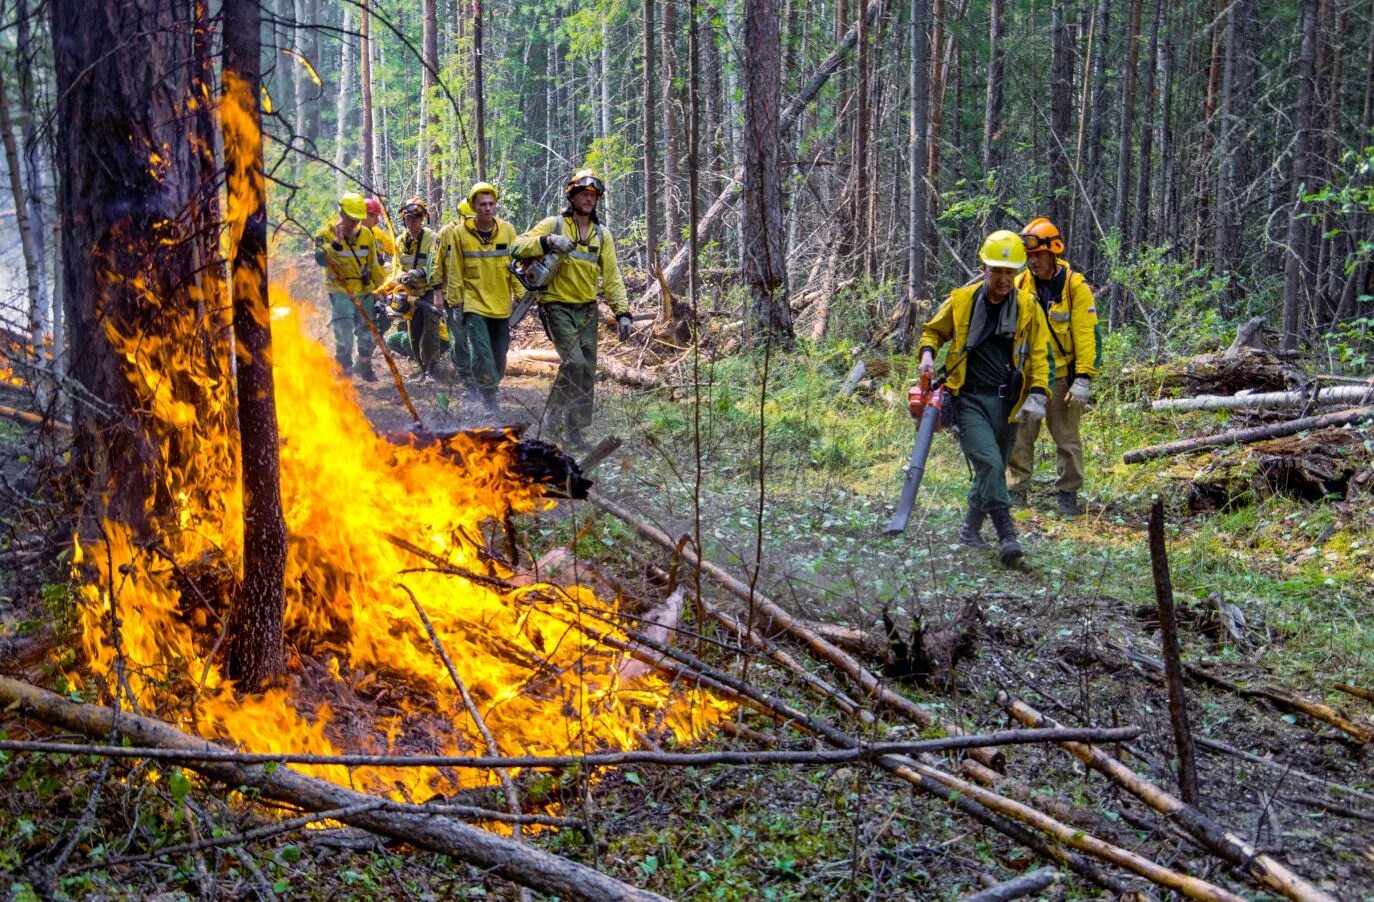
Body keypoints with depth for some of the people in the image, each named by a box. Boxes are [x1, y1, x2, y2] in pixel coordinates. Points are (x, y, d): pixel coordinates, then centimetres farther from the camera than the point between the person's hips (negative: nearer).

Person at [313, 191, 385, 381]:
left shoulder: (367, 234, 5)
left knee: (367, 333, 13)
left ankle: (364, 367, 34)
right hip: (340, 292, -4)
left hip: (364, 292, 5)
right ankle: (344, 369, 1)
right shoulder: (326, 232, -7)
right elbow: (321, 259, -22)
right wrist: (336, 242, -30)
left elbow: (373, 264, 15)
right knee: (344, 334, -12)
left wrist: (380, 286, 16)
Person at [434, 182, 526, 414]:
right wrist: (454, 300, 2)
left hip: (501, 305, 3)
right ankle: (489, 398, -9)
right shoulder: (459, 233, -4)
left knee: (499, 354, 10)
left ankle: (491, 389, 30)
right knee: (482, 351, -15)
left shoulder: (507, 230, 0)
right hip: (474, 304, -3)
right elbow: (455, 271, 1)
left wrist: (520, 295, 3)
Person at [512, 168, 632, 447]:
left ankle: (574, 431, 14)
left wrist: (623, 312, 0)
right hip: (558, 307, -5)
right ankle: (551, 421, -7)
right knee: (574, 362, -20)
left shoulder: (602, 235, 10)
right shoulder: (553, 225, -2)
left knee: (587, 372, 4)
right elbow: (520, 246, -11)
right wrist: (548, 241, -28)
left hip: (587, 310, 5)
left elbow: (612, 277, 9)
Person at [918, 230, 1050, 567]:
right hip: (970, 400, -2)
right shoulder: (961, 300, -1)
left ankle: (971, 529, 30)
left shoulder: (1028, 306, 2)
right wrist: (928, 353, -6)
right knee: (989, 463, -19)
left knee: (992, 468, 12)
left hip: (1007, 404, 3)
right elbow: (933, 330, 15)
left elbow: (1038, 354, 4)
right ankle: (1007, 535, -20)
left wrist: (1037, 394, -9)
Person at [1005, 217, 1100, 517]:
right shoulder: (1019, 284, 2)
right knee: (1020, 436, 3)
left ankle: (1067, 495, 14)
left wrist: (1083, 379, -14)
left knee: (1067, 438, 6)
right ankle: (1016, 492, 11)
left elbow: (1086, 335, -9)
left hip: (1061, 376, -2)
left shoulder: (1075, 286, -7)